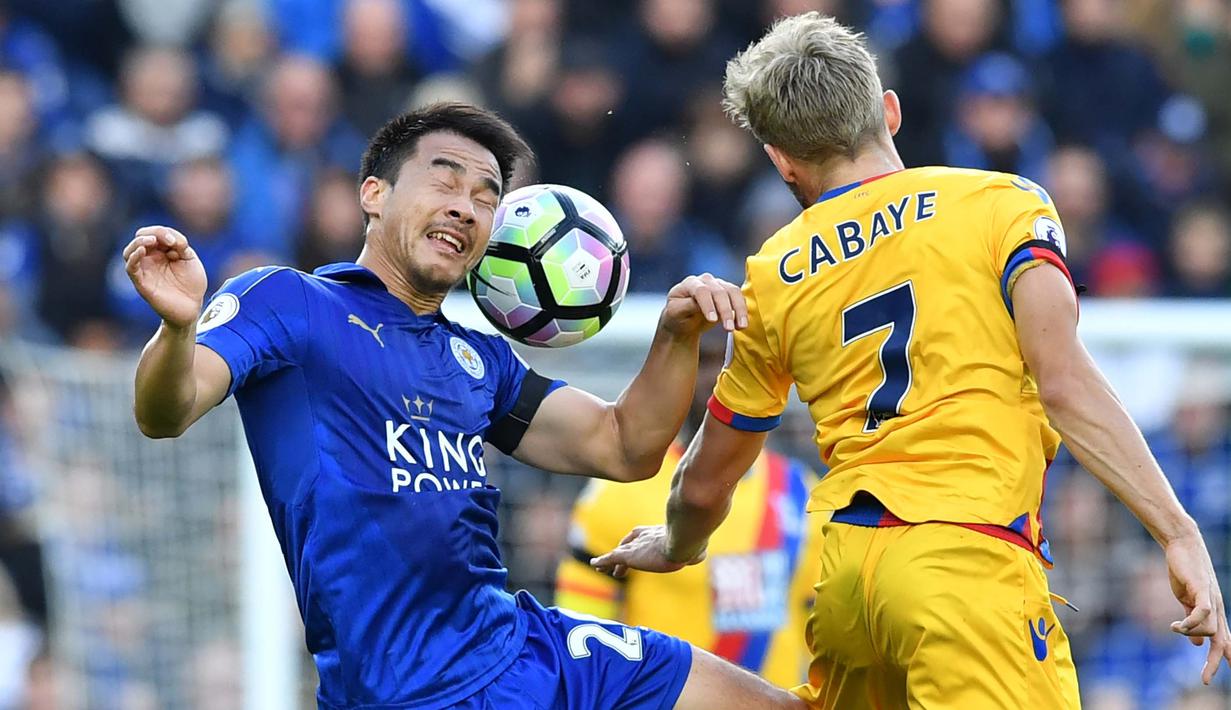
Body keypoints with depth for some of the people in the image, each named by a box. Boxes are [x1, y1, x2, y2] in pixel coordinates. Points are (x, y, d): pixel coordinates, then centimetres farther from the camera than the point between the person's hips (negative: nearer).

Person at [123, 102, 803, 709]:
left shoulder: (479, 357, 20)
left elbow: (622, 447, 20)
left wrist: (677, 334, 3)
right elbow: (166, 415, -15)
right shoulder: (288, 303, -1)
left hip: (527, 641, 8)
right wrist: (179, 326, -38)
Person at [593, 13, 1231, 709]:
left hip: (843, 564, 5)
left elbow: (706, 487, 25)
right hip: (968, 557, -5)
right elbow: (1063, 381, -9)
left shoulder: (773, 277, 16)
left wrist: (674, 548, 48)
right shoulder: (1001, 202, 5)